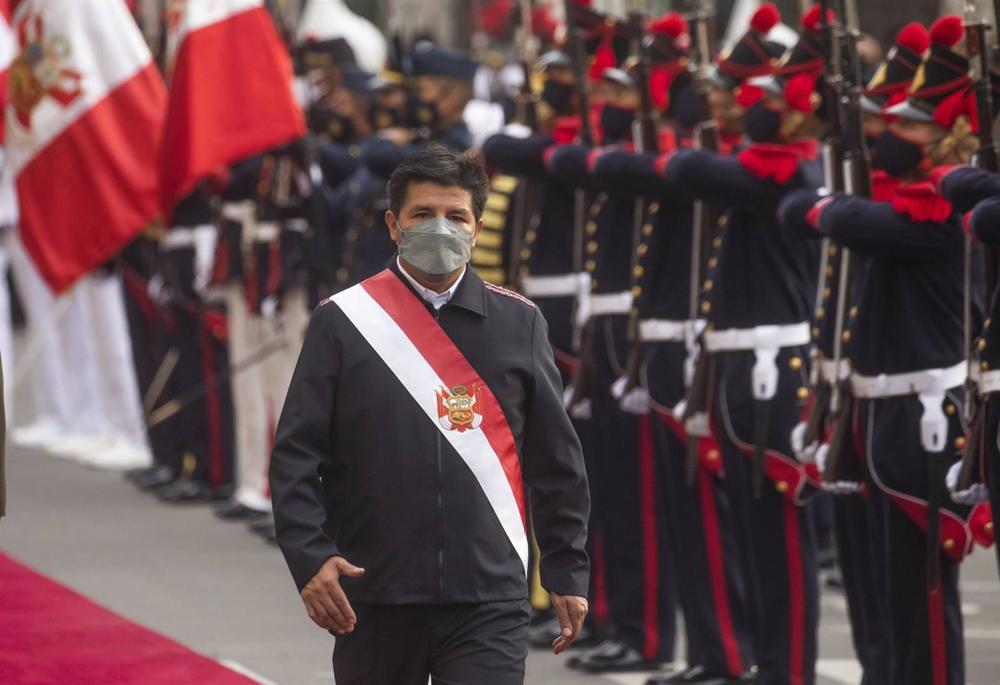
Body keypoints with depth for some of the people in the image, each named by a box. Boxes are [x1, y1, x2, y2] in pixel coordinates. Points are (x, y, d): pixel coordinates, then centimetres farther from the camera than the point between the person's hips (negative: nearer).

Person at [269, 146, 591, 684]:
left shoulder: (518, 323, 7)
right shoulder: (343, 321, 2)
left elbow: (556, 459, 11)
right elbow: (296, 454, -1)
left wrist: (568, 573, 9)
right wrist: (310, 558, -12)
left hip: (488, 598, 0)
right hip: (373, 596, 0)